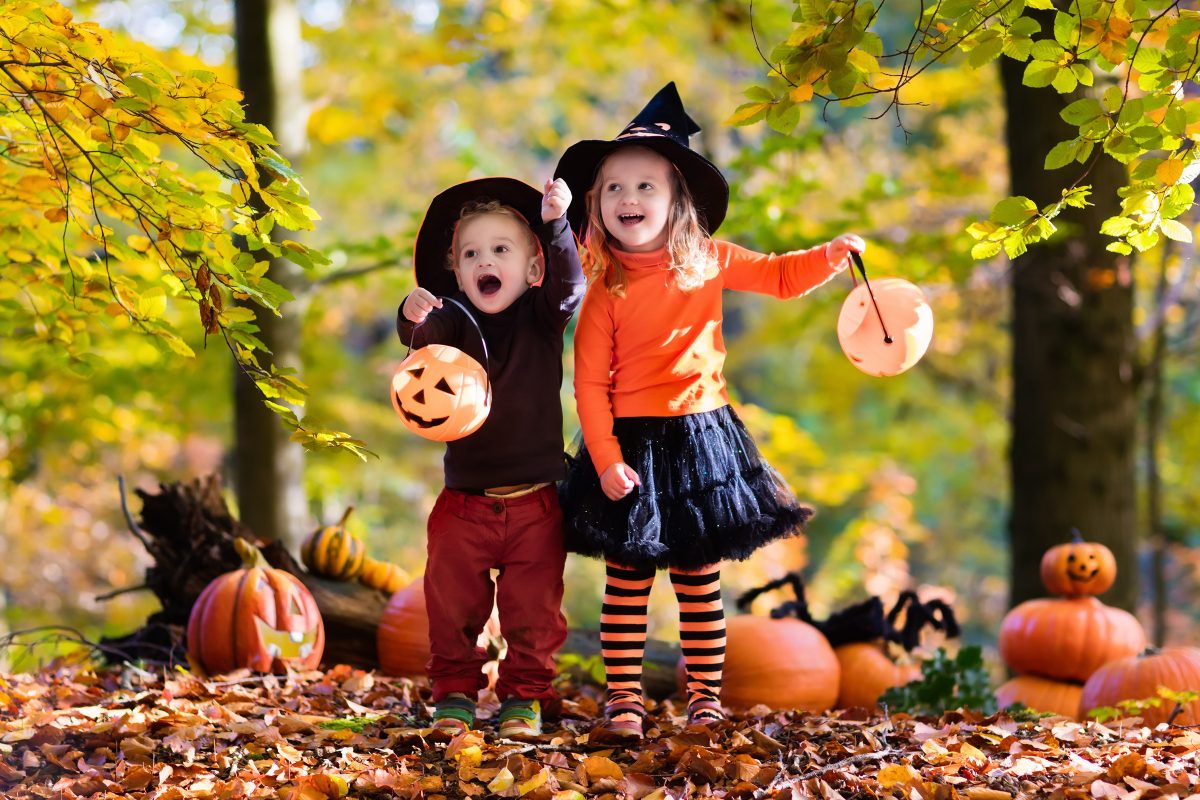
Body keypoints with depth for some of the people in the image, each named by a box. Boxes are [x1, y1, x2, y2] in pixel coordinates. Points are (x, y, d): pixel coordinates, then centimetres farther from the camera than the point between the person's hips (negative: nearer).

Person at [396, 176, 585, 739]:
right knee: (453, 605, 5)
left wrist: (555, 223, -36)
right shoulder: (454, 320, -2)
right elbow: (422, 336, -21)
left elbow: (568, 283, -20)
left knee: (533, 609, 5)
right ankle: (454, 693, 20)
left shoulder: (542, 319, -2)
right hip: (465, 499, 1)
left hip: (535, 500, -1)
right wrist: (414, 316, -45)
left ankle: (524, 696, 19)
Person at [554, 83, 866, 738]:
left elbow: (781, 278, 13)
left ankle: (705, 690, 18)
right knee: (627, 577, 2)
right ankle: (623, 695, 10)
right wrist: (607, 461, -16)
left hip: (702, 438, 2)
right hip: (633, 444, -2)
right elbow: (589, 384, -10)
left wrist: (833, 254, -3)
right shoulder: (606, 292, -9)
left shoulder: (709, 262, -1)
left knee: (700, 578, 9)